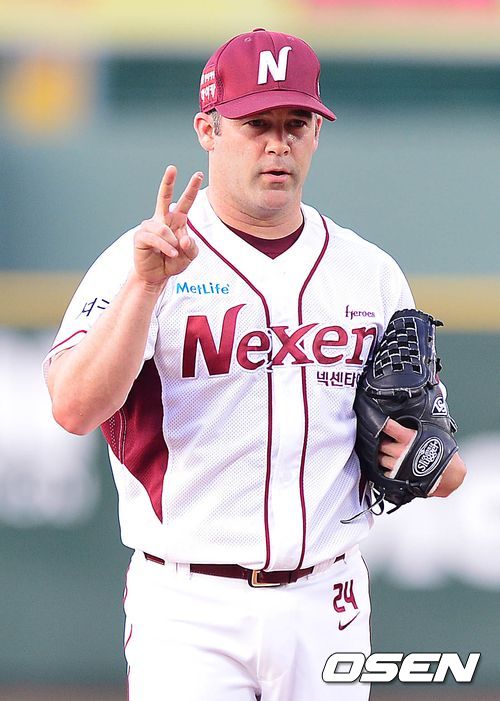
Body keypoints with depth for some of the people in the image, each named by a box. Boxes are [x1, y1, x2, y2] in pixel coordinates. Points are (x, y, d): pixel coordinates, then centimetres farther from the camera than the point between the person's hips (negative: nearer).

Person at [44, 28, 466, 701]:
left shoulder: (372, 273, 11)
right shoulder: (142, 261, -3)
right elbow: (75, 410, -19)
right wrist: (145, 284, -29)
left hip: (327, 606, 4)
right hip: (189, 612, -4)